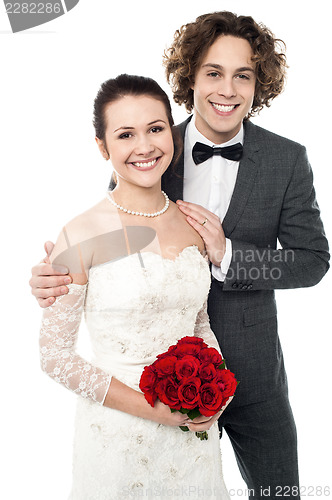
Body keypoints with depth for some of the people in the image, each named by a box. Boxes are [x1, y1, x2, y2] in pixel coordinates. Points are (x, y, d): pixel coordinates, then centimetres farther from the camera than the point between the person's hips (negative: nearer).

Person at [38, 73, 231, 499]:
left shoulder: (194, 223, -1)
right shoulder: (82, 236, -16)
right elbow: (55, 354, -12)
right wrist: (150, 407, -16)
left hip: (194, 429, 5)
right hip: (118, 431, -4)